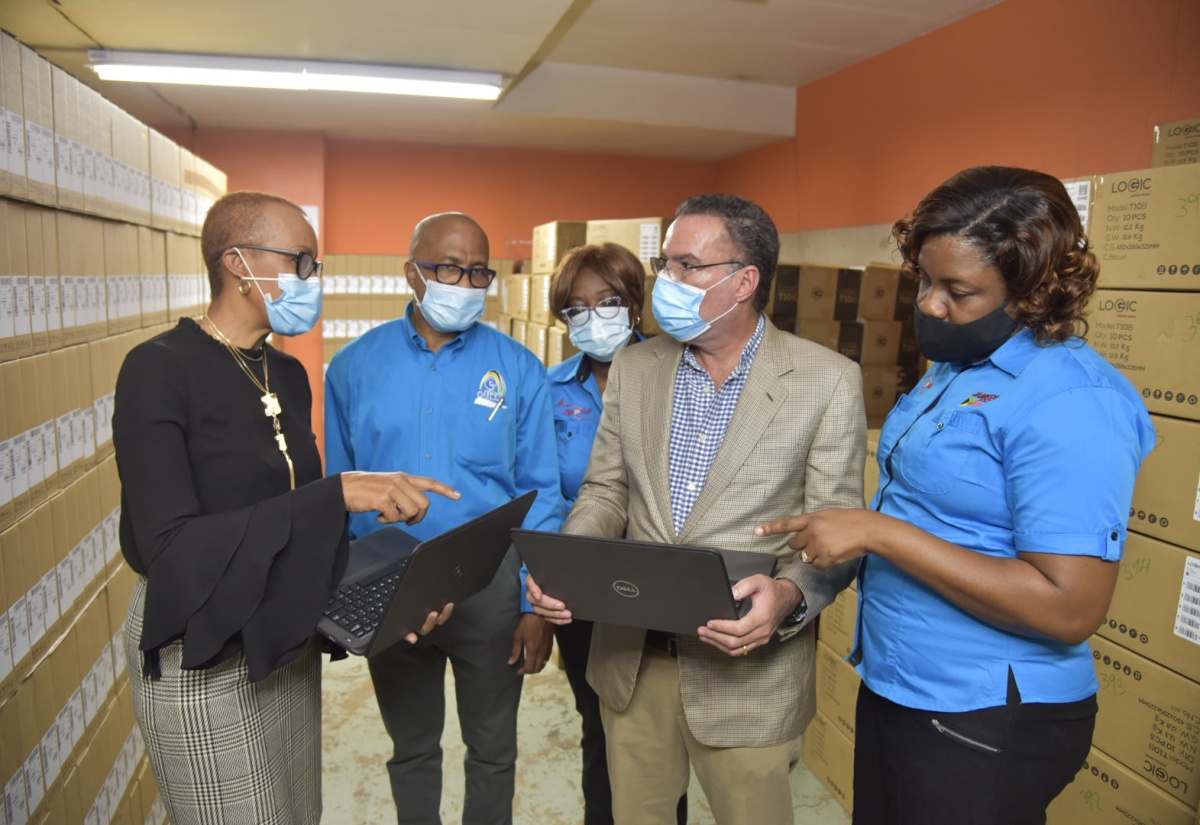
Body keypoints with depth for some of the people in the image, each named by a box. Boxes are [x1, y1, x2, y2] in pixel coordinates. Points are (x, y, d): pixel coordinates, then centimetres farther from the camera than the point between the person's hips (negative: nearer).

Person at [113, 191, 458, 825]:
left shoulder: (289, 375, 4)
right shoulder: (159, 371, -17)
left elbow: (296, 516, 8)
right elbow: (170, 546, -25)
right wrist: (337, 495, -33)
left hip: (287, 637, 7)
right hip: (201, 653, -6)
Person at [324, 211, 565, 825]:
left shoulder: (517, 369, -6)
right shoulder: (355, 365, -2)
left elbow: (540, 493, -5)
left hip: (490, 585, -1)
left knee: (492, 750, 19)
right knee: (411, 748, 22)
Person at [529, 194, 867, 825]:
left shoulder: (829, 380, -10)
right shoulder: (633, 367, 2)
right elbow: (605, 490, 6)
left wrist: (789, 596, -28)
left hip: (747, 669, -3)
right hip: (630, 658, 4)